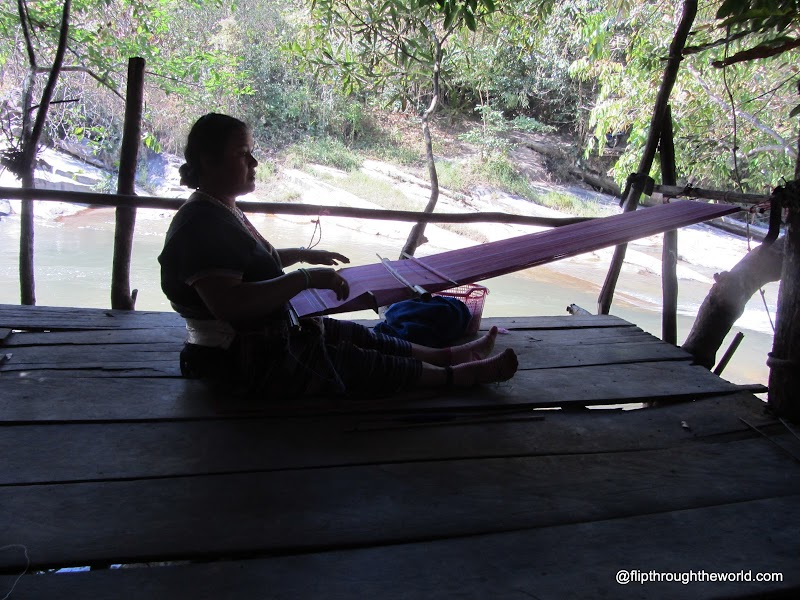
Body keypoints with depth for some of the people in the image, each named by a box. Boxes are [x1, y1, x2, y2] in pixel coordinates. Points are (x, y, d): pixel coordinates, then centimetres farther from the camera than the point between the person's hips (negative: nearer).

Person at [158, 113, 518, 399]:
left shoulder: (222, 213, 9)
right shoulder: (201, 225, -25)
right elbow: (230, 304, -36)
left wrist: (304, 255, 23)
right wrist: (306, 278, -33)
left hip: (267, 334, 10)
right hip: (245, 361, -10)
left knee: (358, 335, 9)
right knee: (367, 365, -4)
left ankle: (448, 354, 18)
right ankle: (459, 374, 7)